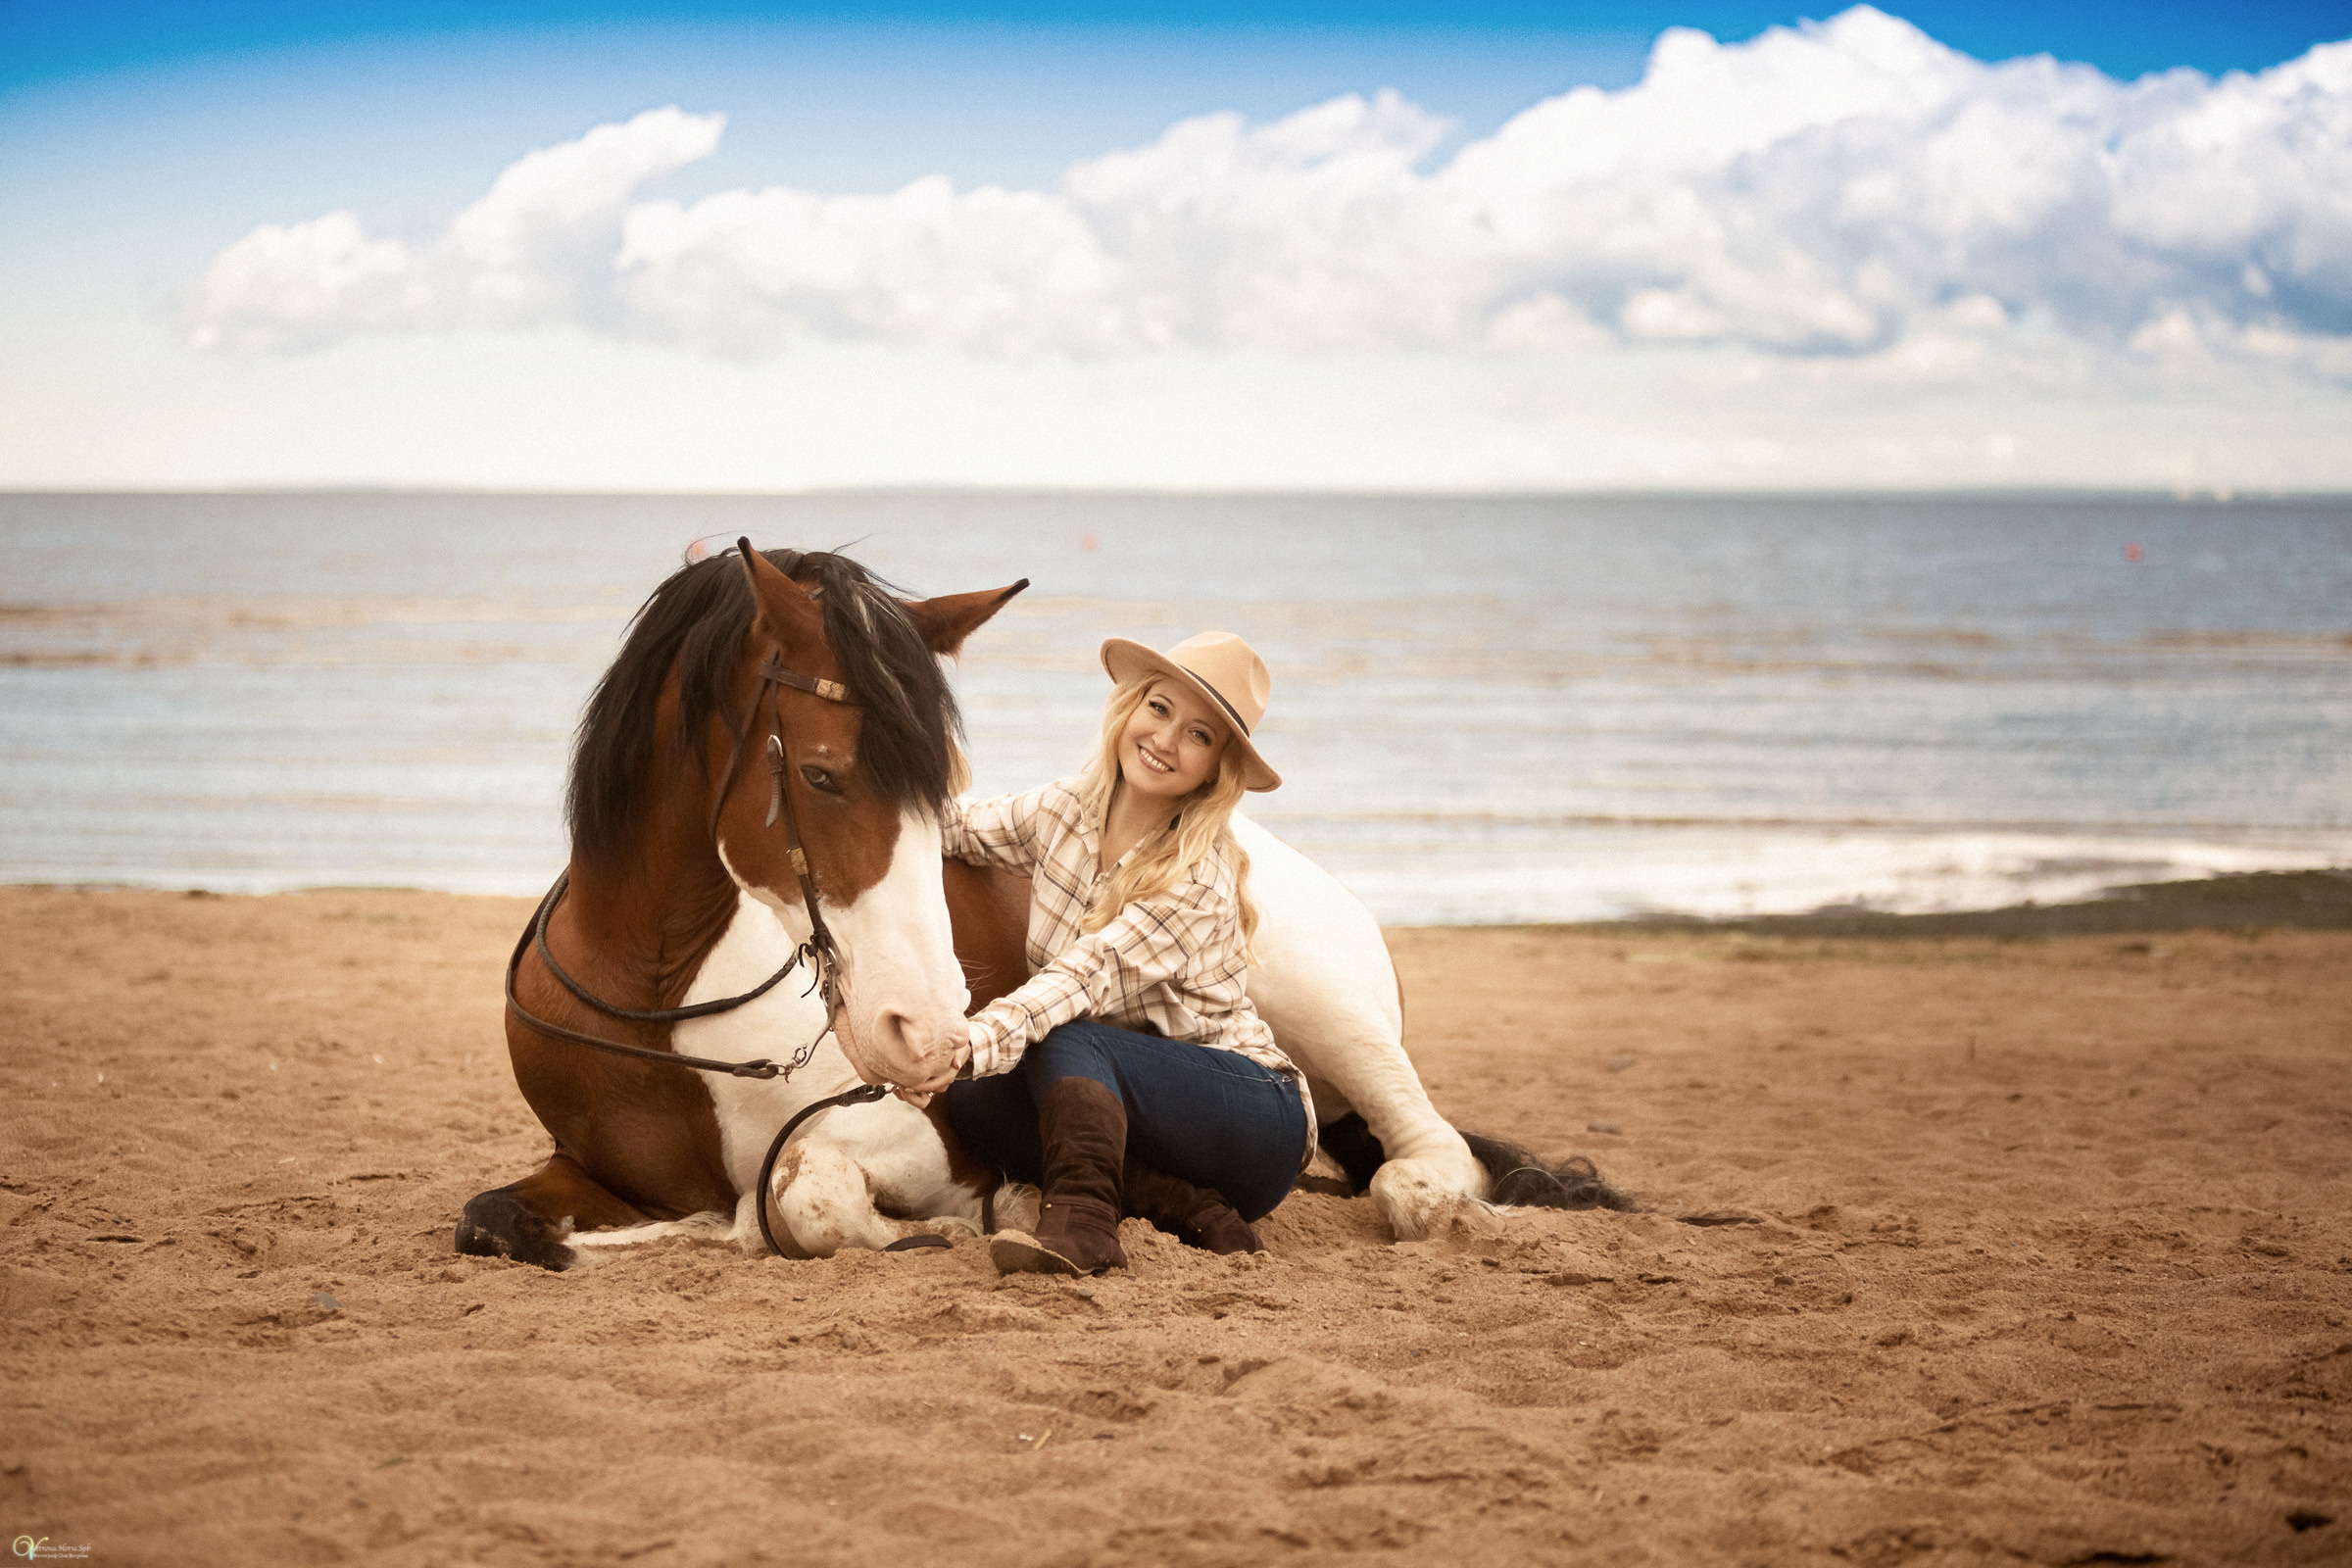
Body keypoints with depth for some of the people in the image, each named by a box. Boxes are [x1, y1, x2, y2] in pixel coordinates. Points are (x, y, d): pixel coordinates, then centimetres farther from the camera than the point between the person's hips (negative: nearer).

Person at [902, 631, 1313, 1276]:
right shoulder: (1067, 810, -1)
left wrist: (970, 1045, -49)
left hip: (1257, 1117, -7)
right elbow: (954, 828, 15)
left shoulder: (1199, 882, -22)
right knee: (975, 1100, -20)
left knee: (1065, 1041, -29)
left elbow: (1082, 976, -34)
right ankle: (1200, 1216, -26)